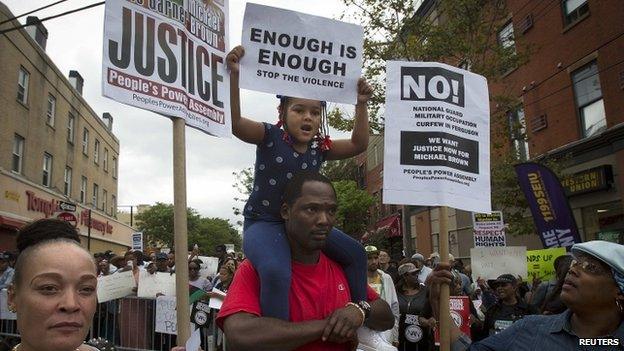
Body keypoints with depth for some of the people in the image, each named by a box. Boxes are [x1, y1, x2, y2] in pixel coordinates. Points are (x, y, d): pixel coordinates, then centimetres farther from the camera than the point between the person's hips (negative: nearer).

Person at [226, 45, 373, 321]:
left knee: (355, 253, 3)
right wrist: (234, 76, -38)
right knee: (276, 273, -37)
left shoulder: (320, 148, 3)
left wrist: (361, 105, -8)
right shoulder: (270, 136, -12)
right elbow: (234, 123, -27)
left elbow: (358, 145, 3)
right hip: (262, 223, -6)